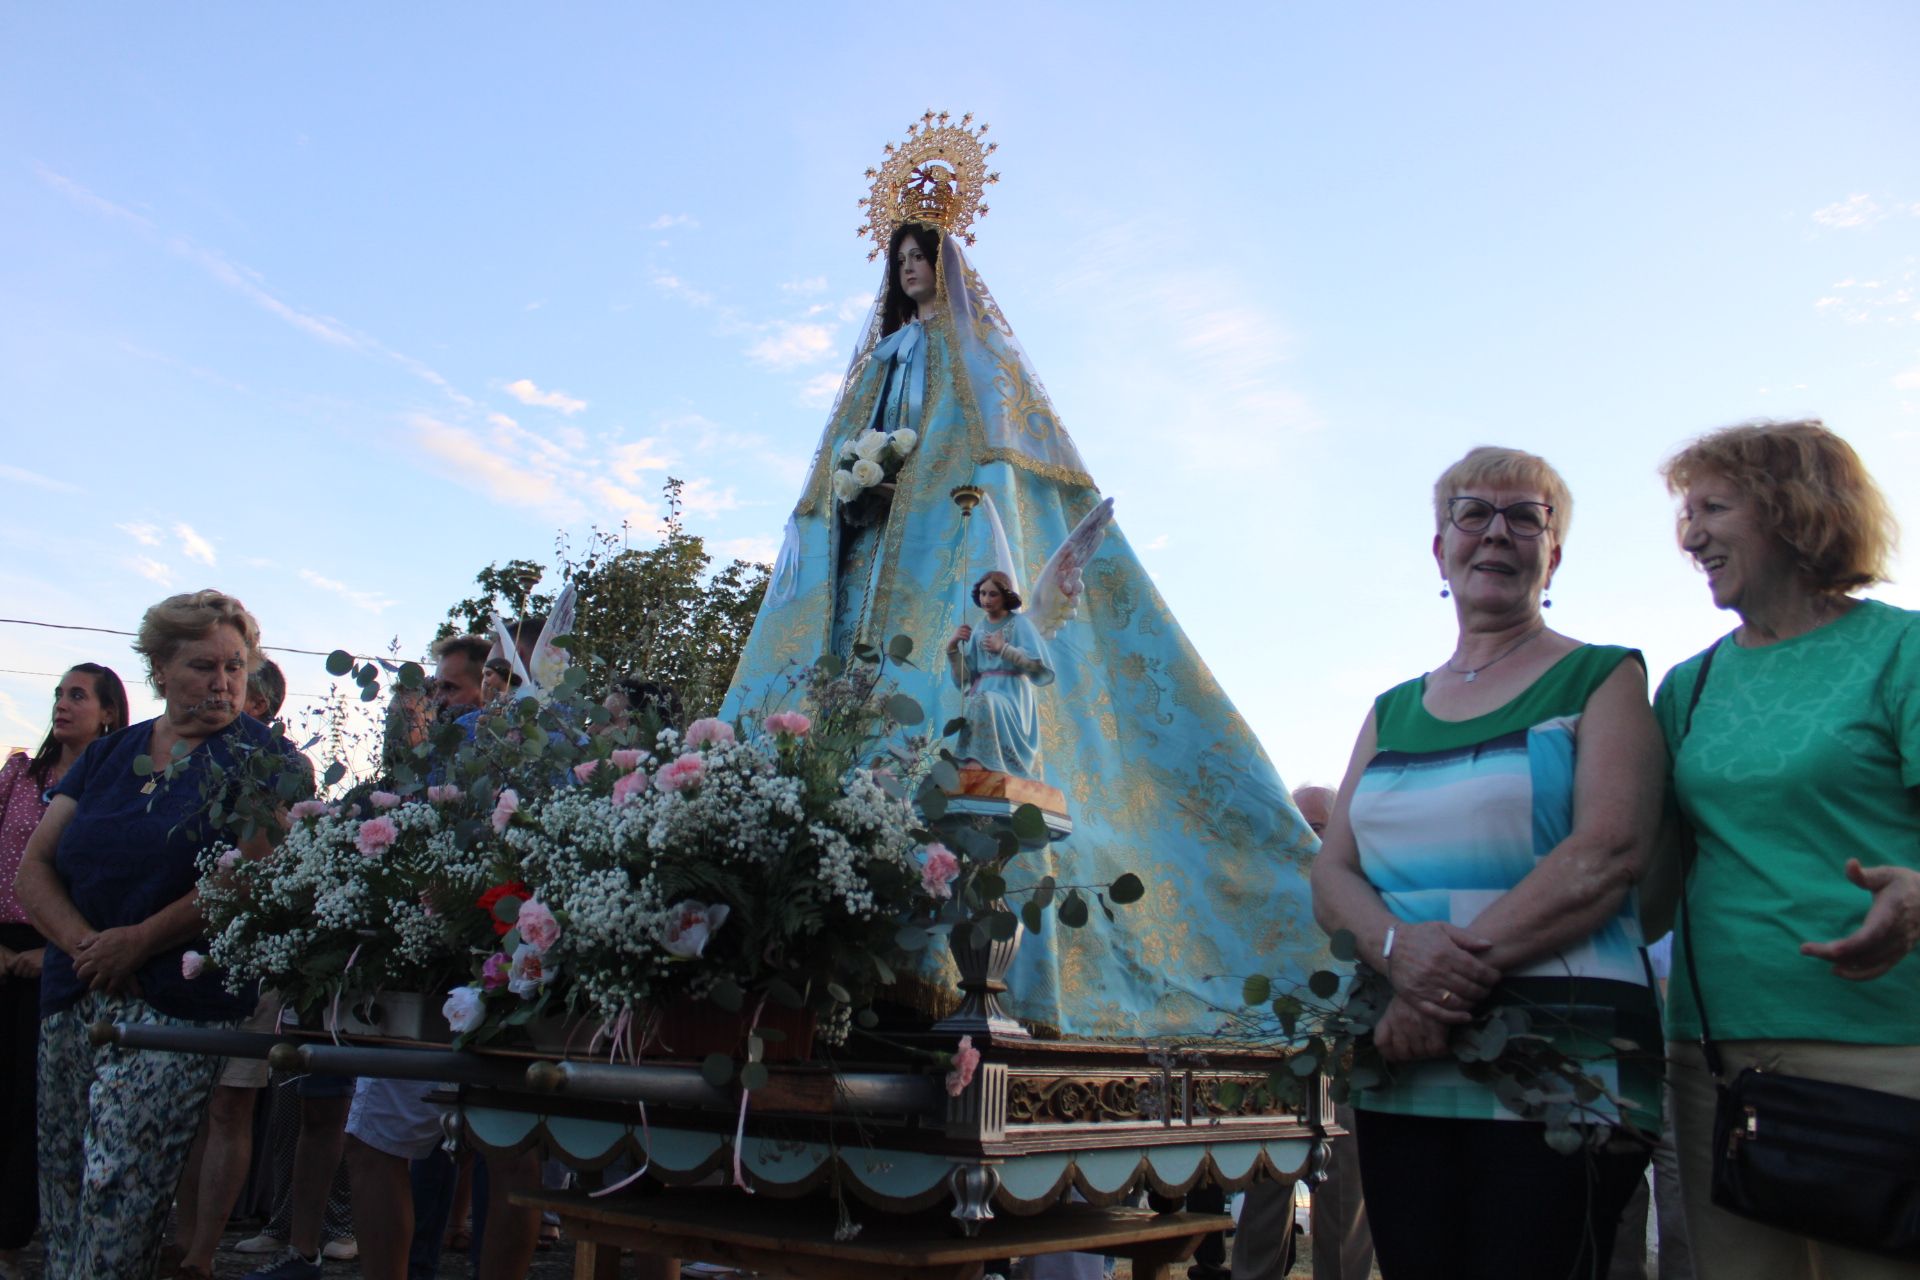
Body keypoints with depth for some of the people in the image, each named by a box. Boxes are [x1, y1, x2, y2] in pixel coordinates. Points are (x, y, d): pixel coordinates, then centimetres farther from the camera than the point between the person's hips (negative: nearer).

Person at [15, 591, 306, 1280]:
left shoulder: (260, 757, -2)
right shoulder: (108, 754, 14)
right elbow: (35, 867, 9)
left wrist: (139, 940, -12)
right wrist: (84, 943, -8)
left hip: (178, 1003, -5)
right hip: (70, 999, 6)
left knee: (119, 1186, -11)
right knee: (60, 1186, 11)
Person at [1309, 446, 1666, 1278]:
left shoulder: (1601, 678, 4)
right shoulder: (1393, 711, 16)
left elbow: (1608, 852, -12)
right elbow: (1330, 876, 8)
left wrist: (1460, 967, -19)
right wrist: (1398, 946, -14)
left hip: (1561, 1061, -4)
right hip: (1401, 1070, 4)